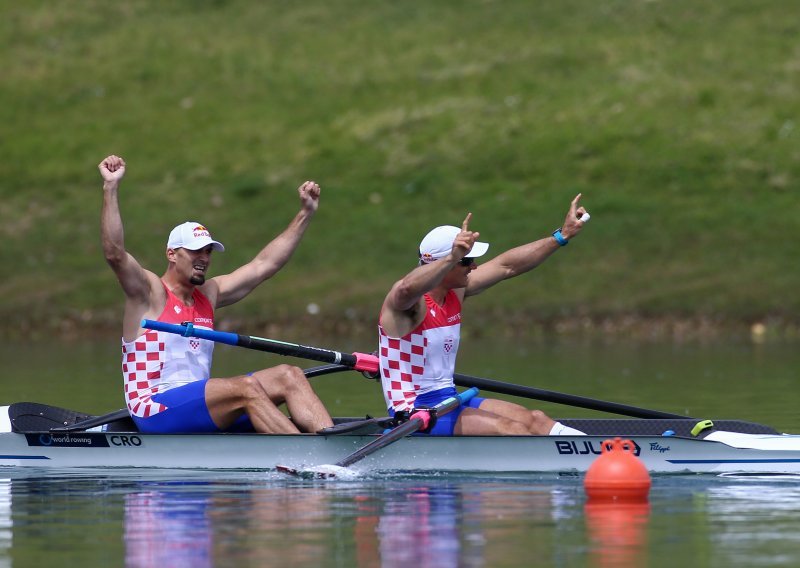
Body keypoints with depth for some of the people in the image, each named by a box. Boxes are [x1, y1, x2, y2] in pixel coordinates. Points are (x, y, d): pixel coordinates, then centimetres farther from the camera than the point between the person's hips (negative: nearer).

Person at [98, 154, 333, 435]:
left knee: (288, 377, -9)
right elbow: (115, 254, -19)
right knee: (246, 387, -29)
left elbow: (264, 264, 23)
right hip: (155, 409, -8)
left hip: (201, 407, 8)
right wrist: (111, 188, -26)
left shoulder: (208, 294, 18)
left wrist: (305, 214, 21)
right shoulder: (150, 293, -2)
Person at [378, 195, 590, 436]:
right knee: (511, 429, -24)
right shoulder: (410, 301, -16)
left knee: (535, 420, -9)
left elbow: (507, 265, 14)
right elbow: (407, 289, -42)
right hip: (413, 410, -9)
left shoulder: (455, 293, 10)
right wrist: (452, 258, -56)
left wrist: (562, 235, 13)